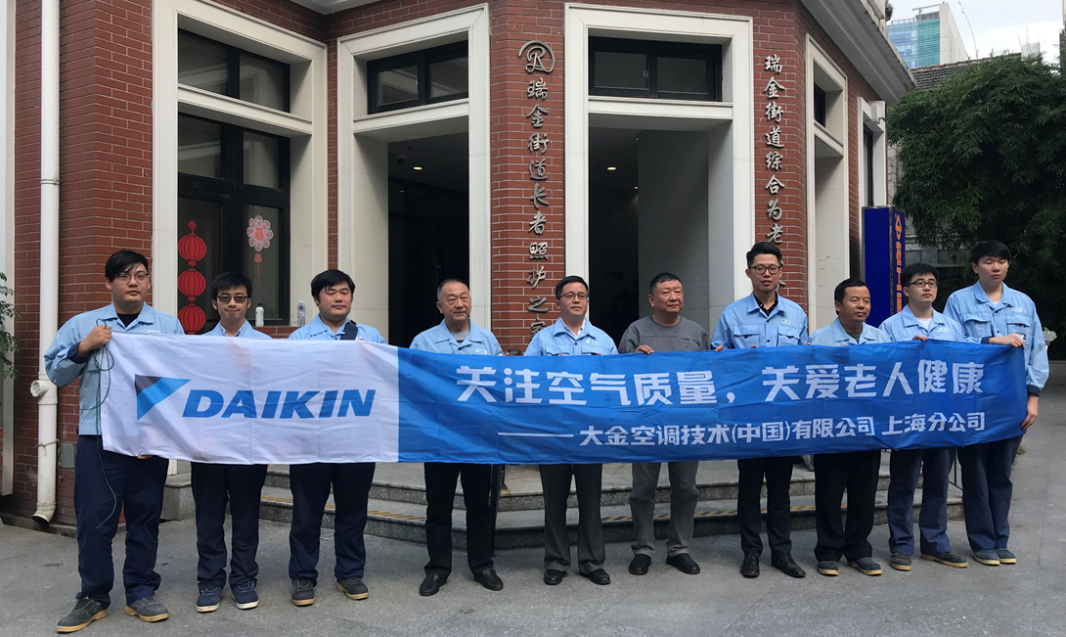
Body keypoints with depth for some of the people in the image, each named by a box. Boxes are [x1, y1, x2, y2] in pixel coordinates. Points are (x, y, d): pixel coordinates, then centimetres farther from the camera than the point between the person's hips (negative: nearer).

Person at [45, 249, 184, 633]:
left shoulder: (169, 326, 6)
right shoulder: (83, 325, 8)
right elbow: (55, 373, 7)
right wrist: (83, 348, -9)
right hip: (98, 437, 0)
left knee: (145, 516, 7)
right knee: (94, 518, 2)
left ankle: (141, 593, 20)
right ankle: (93, 597, 17)